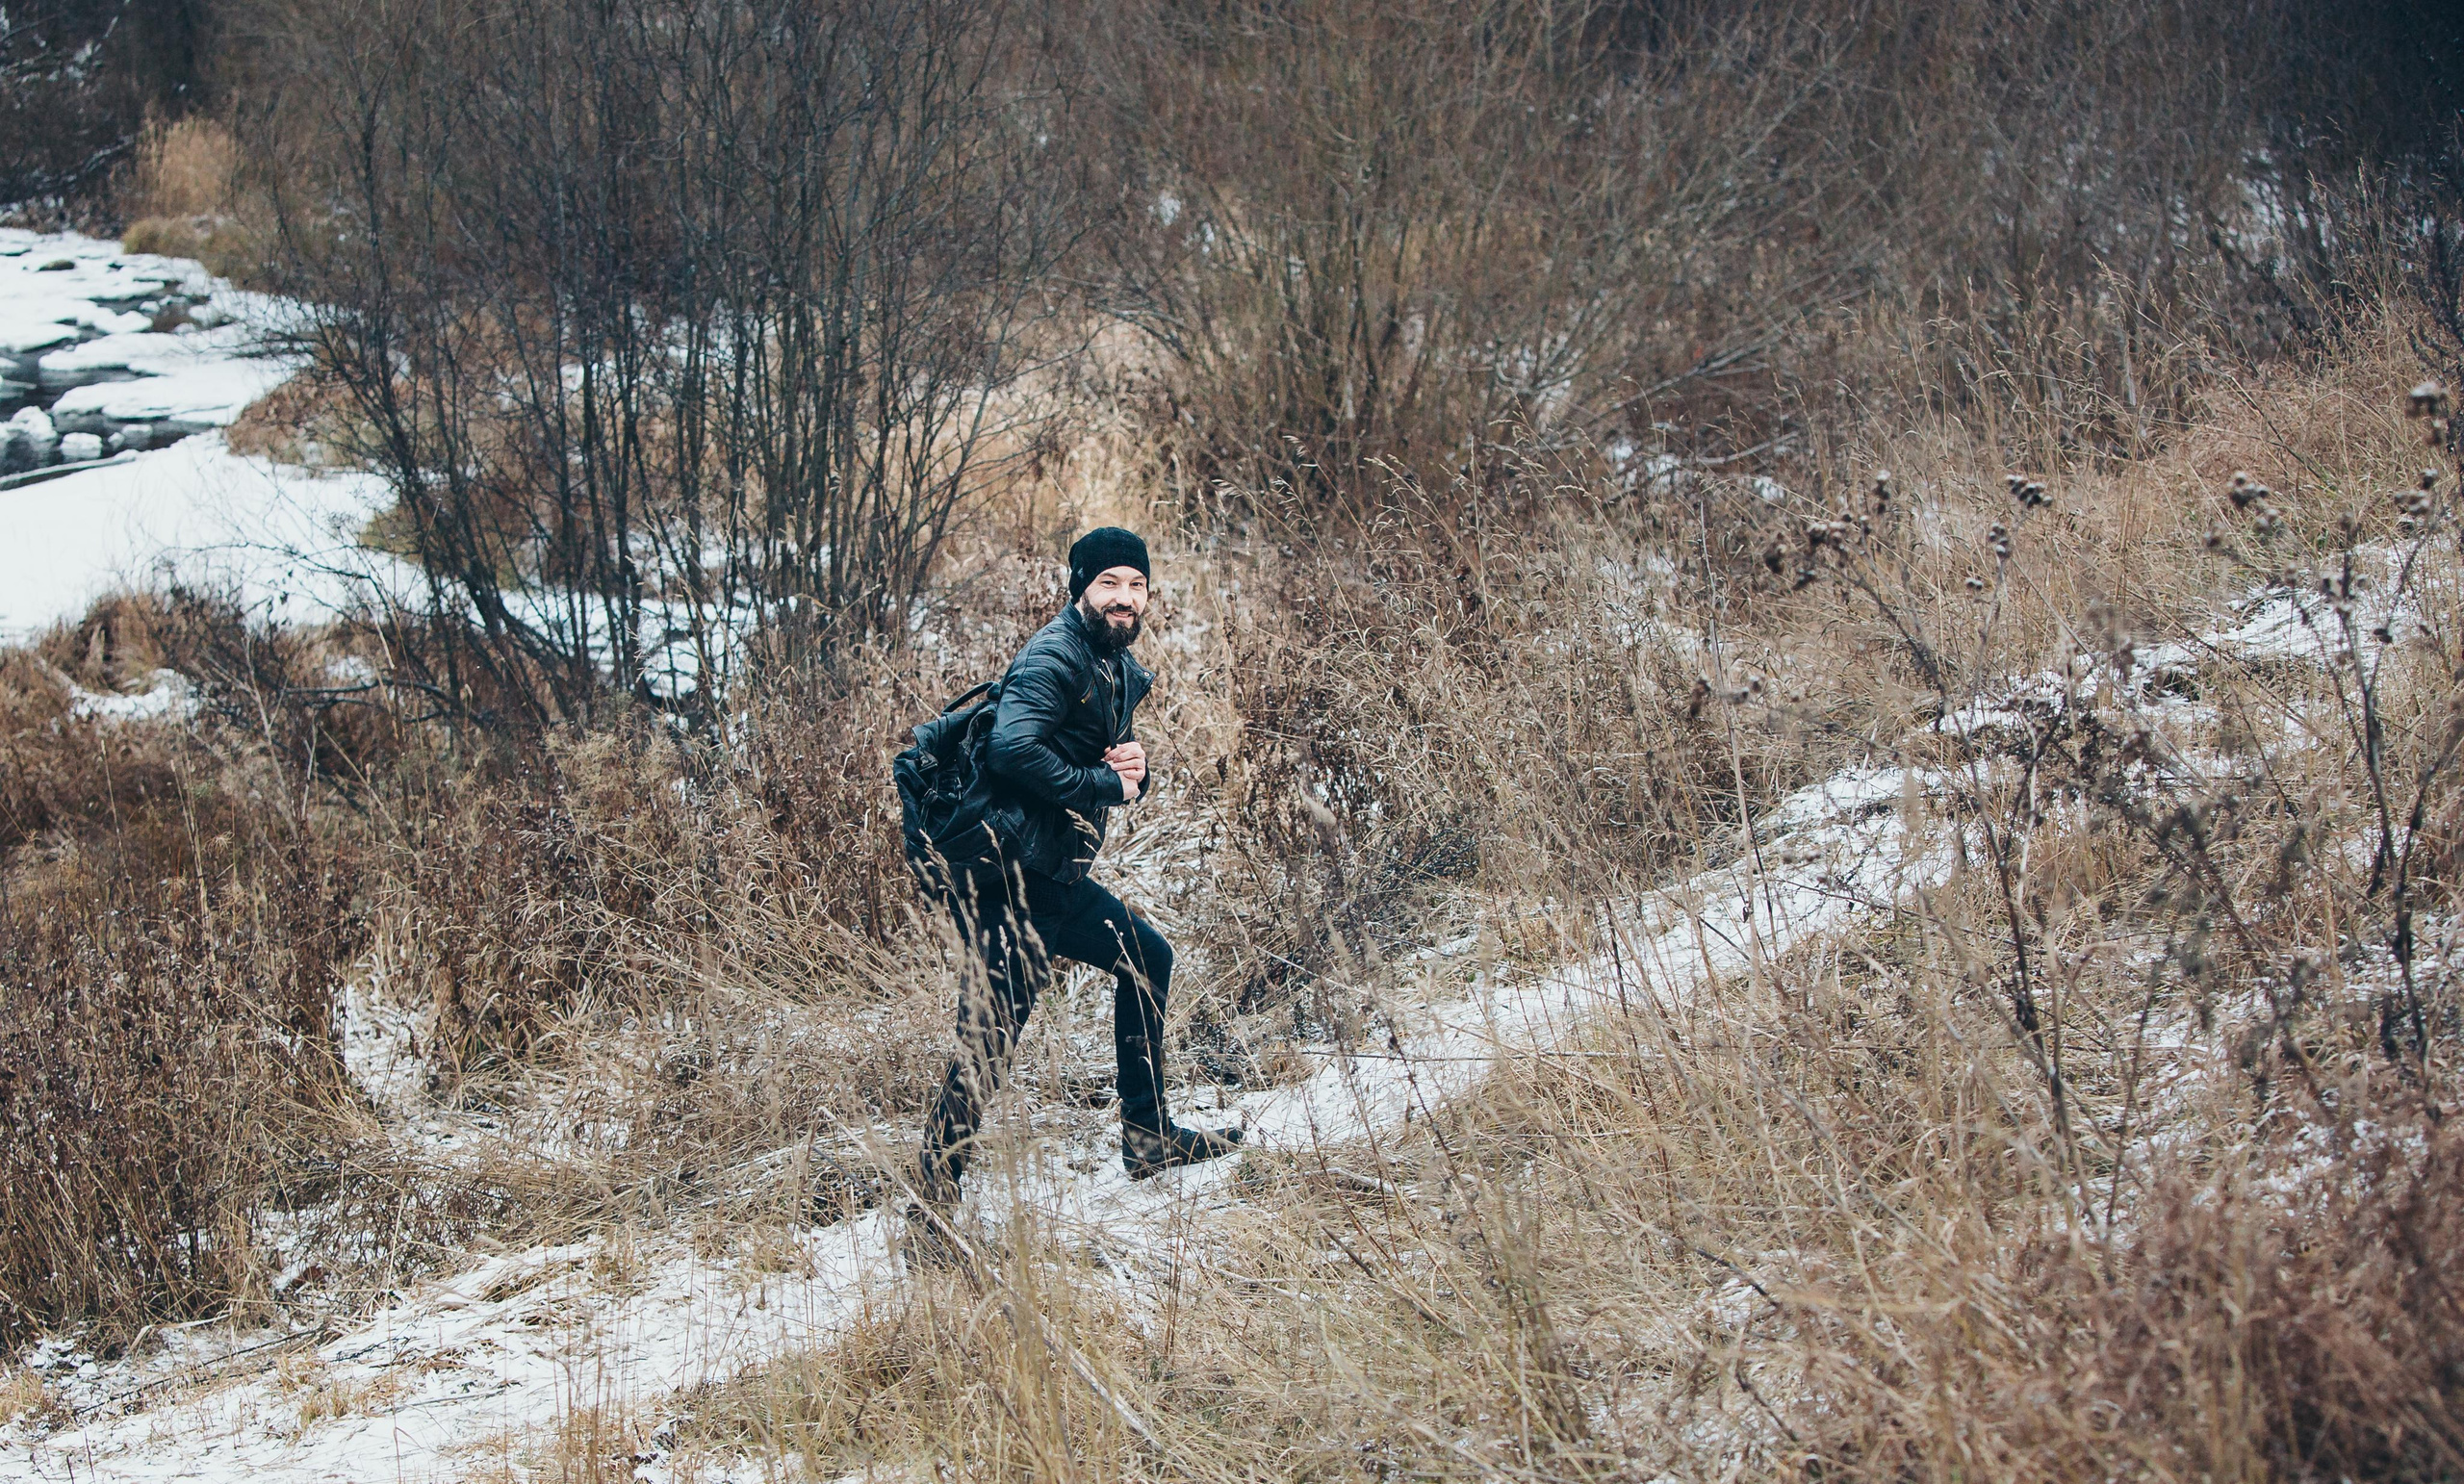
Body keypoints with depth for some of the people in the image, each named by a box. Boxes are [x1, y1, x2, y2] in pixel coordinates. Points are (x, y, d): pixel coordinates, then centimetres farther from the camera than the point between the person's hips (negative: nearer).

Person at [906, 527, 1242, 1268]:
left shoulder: (1121, 671, 17)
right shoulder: (1056, 658, -13)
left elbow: (1117, 774, 23)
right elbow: (1012, 747, -28)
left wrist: (1135, 766, -2)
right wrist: (1103, 782, -17)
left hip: (1054, 878, 10)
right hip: (1006, 875, -10)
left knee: (1147, 957, 23)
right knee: (992, 1028, -17)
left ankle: (1148, 1136, 34)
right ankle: (931, 1211, -18)